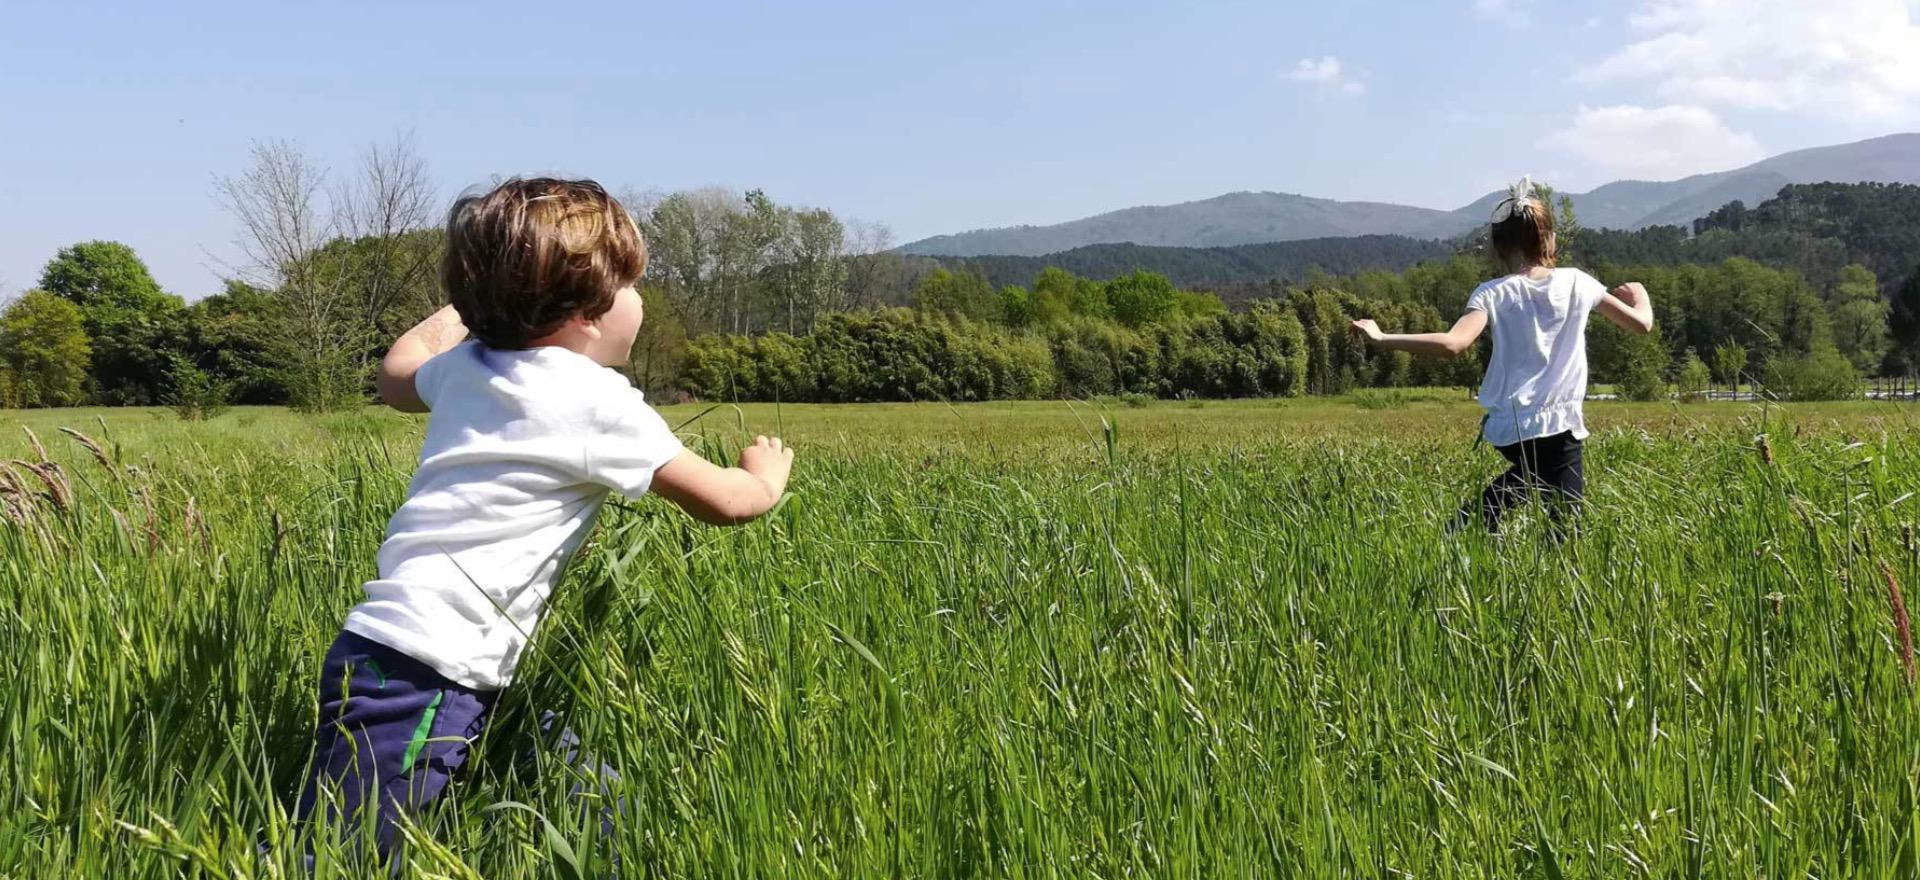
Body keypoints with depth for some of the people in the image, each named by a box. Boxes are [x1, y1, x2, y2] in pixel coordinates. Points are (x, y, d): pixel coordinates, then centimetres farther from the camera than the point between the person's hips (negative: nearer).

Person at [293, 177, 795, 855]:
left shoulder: (464, 366, 12)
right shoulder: (598, 403, -9)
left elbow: (396, 376, 36)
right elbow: (722, 501, -3)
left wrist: (459, 310, 50)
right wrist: (767, 479, 19)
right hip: (421, 678, -9)